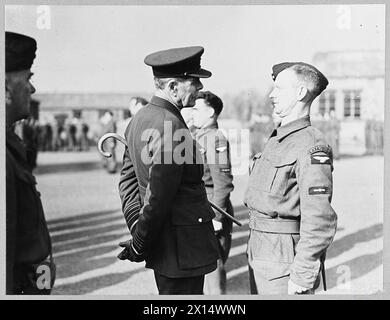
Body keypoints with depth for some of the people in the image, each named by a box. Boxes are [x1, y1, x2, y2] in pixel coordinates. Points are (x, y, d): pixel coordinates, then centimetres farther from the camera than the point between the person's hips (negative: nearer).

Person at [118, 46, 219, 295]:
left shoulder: (140, 119, 10)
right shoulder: (171, 128, -22)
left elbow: (128, 178, 14)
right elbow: (158, 197, -23)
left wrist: (137, 226, 7)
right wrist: (139, 245, -12)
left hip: (163, 244, 10)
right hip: (182, 249, -10)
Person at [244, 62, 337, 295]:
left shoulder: (311, 148, -18)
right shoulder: (278, 140, 12)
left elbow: (320, 221, -23)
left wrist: (302, 278, -21)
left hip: (284, 263, -9)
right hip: (260, 257, 9)